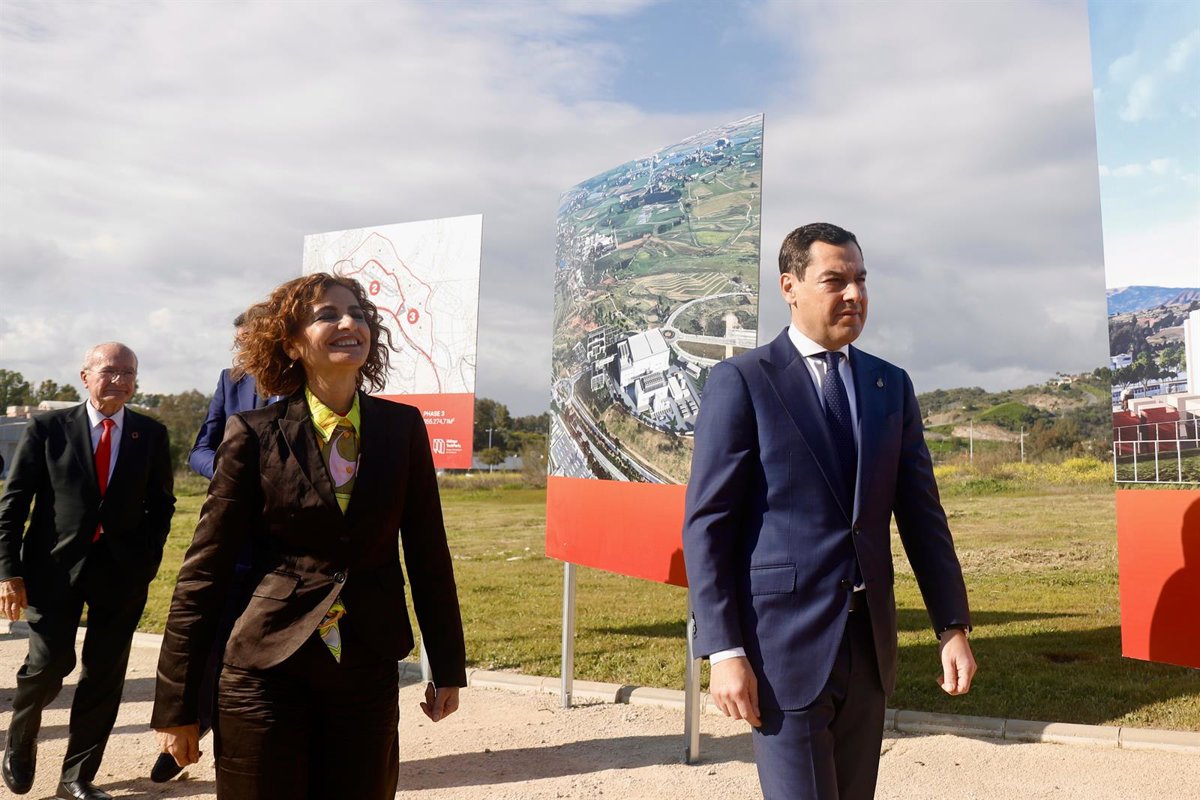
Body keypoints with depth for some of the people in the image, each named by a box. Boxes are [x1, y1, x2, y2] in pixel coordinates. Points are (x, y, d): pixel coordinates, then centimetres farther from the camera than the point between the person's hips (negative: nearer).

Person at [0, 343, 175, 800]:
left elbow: (161, 504, 10)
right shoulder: (47, 428, 1)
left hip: (123, 570, 2)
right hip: (55, 566, -2)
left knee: (105, 676, 6)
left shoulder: (151, 434, 5)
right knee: (49, 665, -2)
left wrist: (148, 561, 0)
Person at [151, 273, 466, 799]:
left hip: (369, 676, 2)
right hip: (267, 671, -2)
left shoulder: (403, 427, 1)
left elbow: (427, 553, 5)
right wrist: (177, 705, -1)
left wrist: (447, 668, 7)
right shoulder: (255, 434, -6)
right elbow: (203, 570, -3)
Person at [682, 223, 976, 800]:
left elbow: (921, 514, 9)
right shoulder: (741, 381, -8)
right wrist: (724, 652, -14)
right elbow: (706, 522, -10)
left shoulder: (892, 385, 9)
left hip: (869, 643, 6)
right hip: (784, 642, -5)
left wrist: (953, 627, 3)